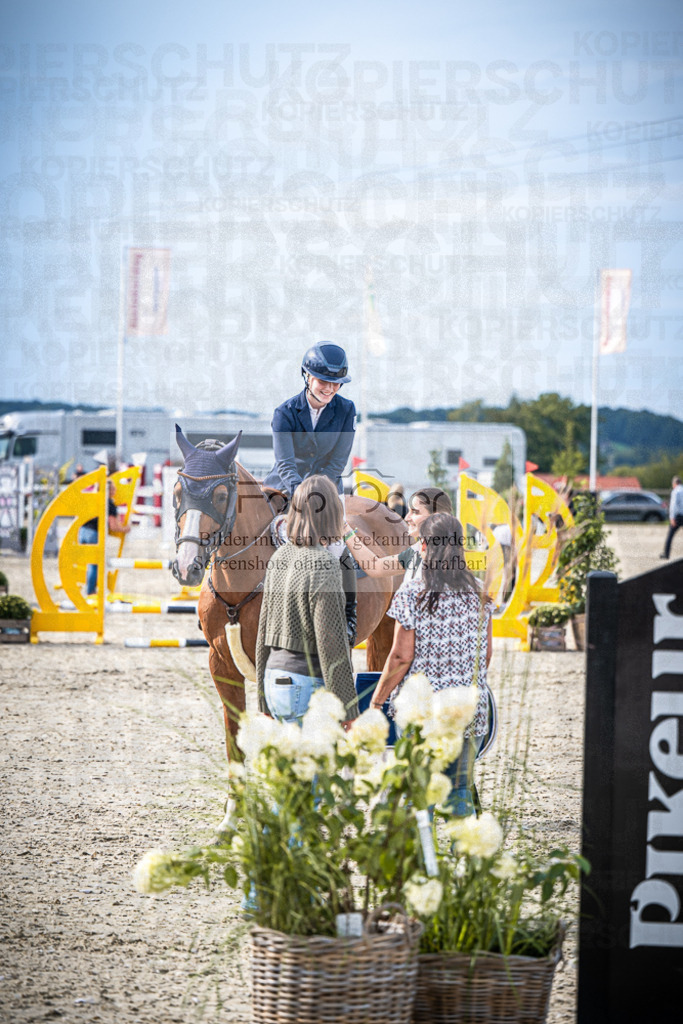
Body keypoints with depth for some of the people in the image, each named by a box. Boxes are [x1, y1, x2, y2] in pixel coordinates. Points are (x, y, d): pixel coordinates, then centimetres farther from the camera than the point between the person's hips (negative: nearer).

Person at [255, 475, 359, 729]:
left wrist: (266, 702, 21)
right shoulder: (322, 566, -17)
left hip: (276, 679, 8)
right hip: (307, 687, -8)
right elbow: (330, 644, -18)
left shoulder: (279, 558, 7)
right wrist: (348, 712, -13)